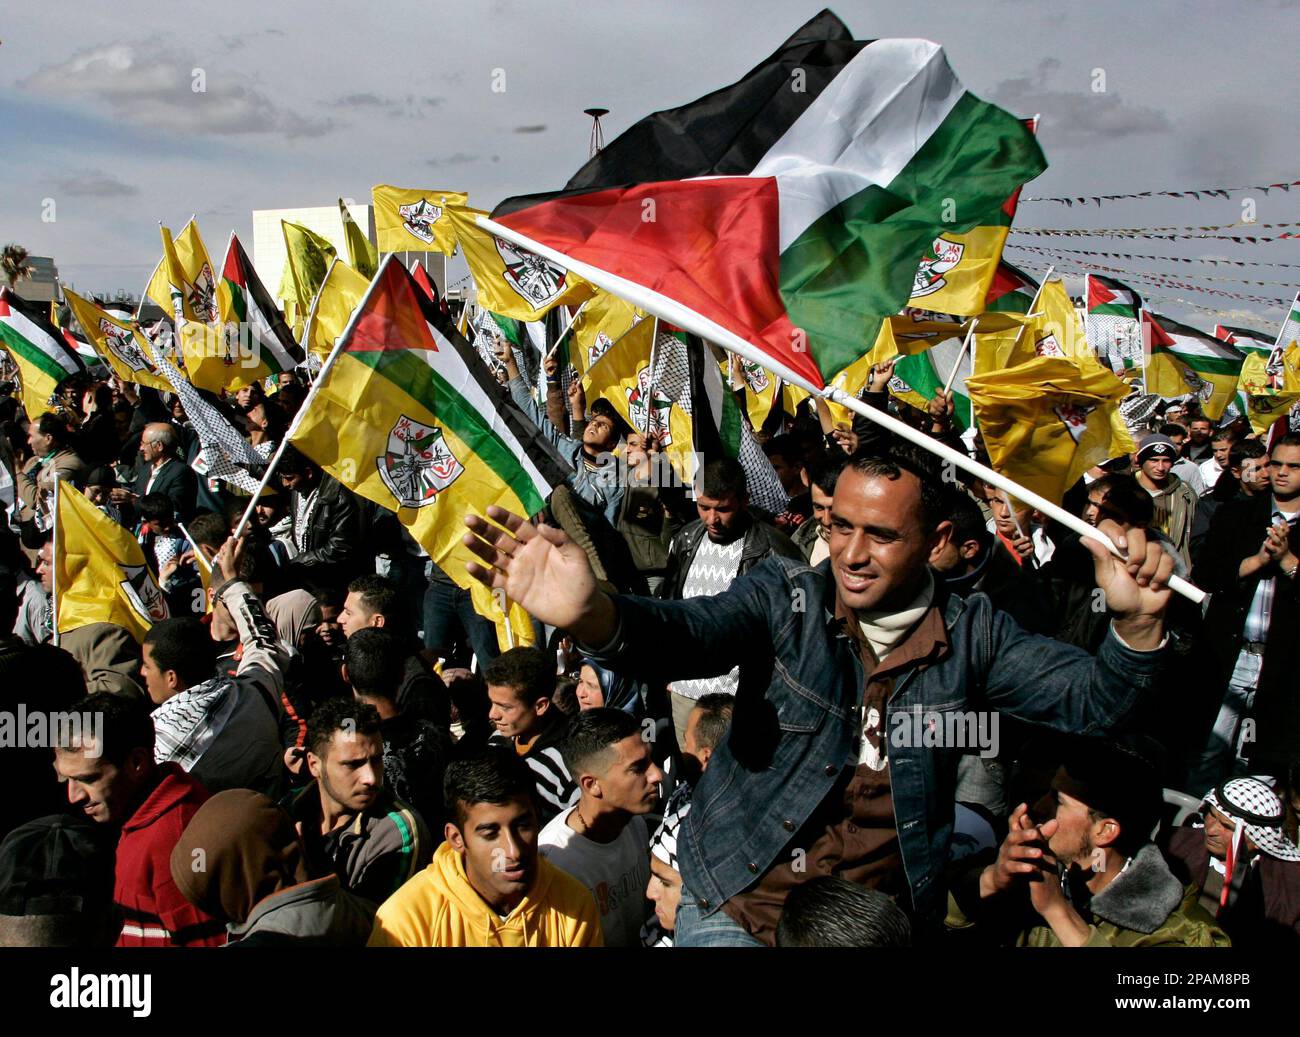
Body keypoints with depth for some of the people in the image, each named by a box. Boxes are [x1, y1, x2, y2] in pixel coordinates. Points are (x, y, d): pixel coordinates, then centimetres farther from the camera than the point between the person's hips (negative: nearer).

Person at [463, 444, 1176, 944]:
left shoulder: (969, 634, -1)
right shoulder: (786, 597, -8)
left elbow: (1090, 700, -5)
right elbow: (685, 636, -25)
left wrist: (1135, 624, -27)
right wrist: (590, 616, -47)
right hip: (737, 906, -1)